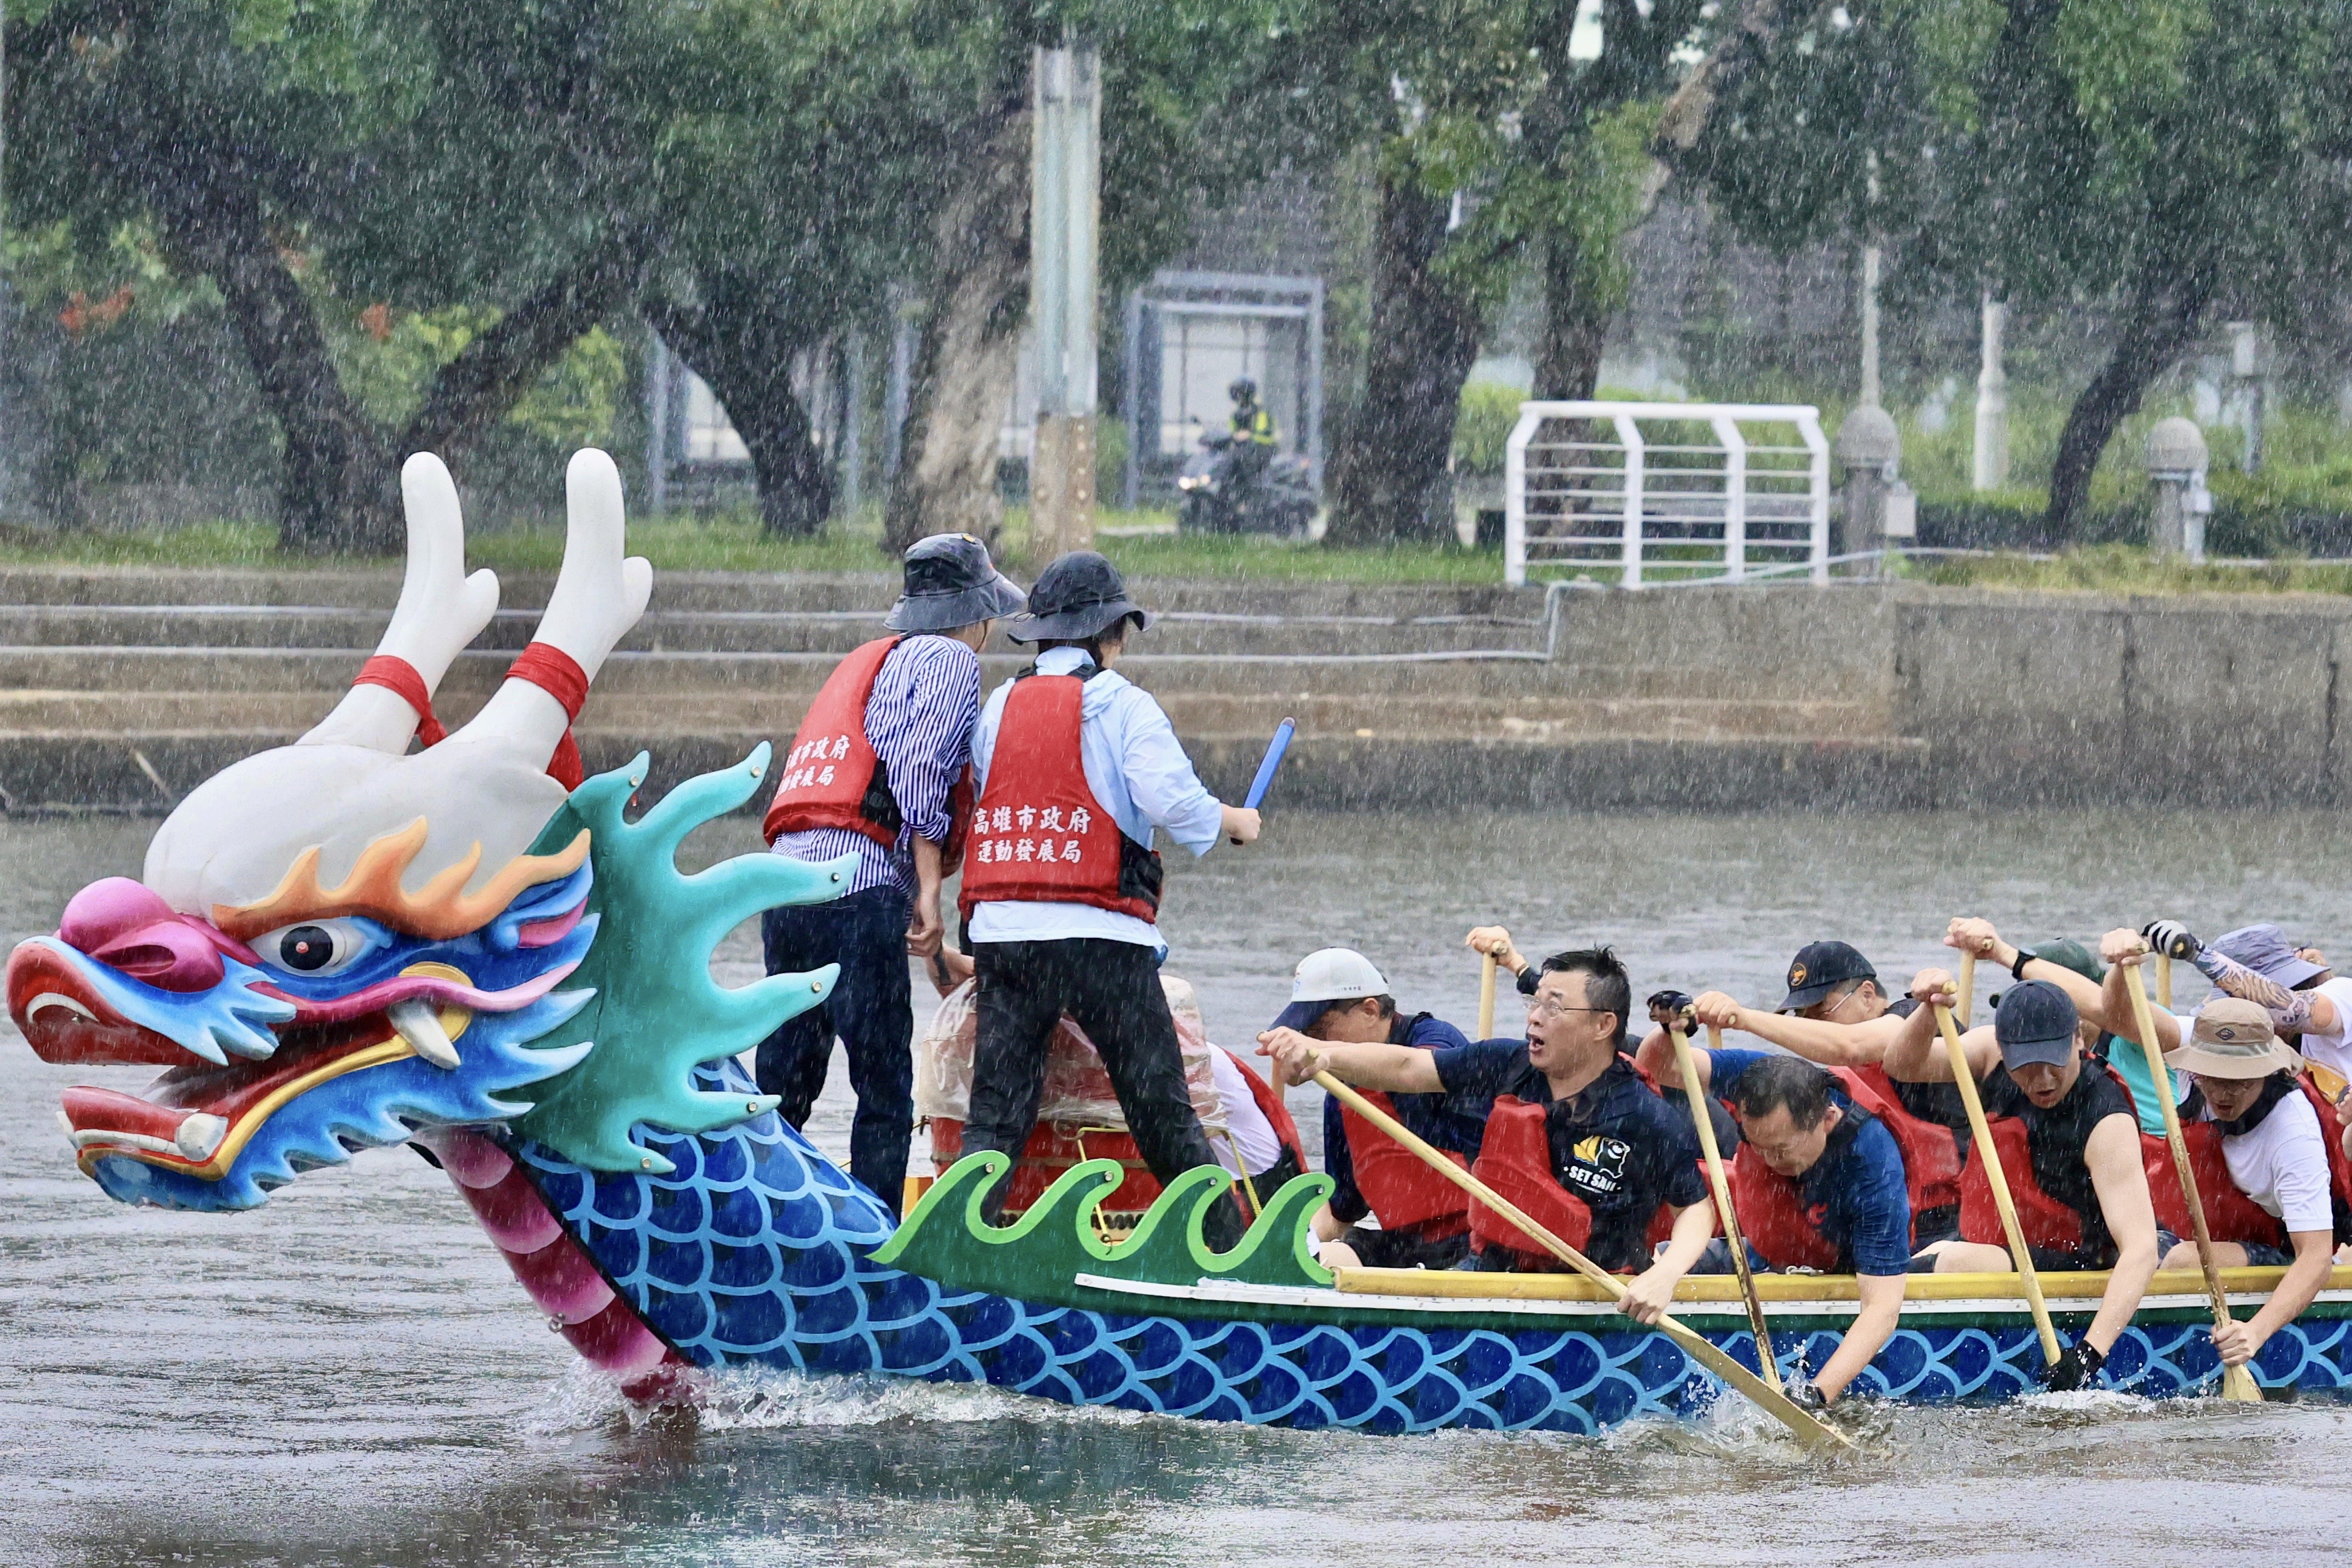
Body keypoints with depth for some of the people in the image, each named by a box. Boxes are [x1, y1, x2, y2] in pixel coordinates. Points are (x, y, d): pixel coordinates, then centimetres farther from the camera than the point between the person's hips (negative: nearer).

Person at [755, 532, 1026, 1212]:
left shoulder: (864, 663, 30)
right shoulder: (950, 659, 5)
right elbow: (921, 773, -9)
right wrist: (929, 889, -12)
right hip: (858, 882, -8)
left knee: (783, 1085, 9)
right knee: (885, 1088, -6)